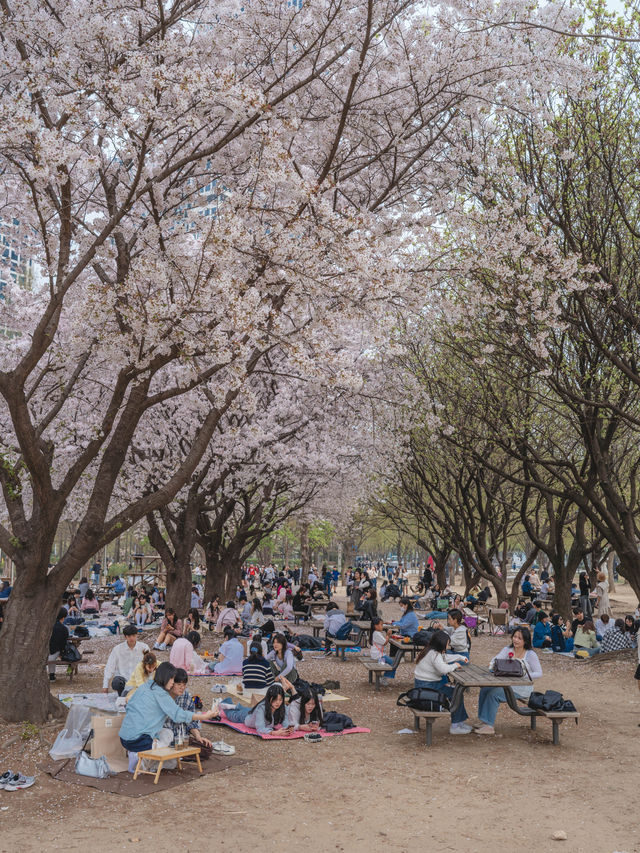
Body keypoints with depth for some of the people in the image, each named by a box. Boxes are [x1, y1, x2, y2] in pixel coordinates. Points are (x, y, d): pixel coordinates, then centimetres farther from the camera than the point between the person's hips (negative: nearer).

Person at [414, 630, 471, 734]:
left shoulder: (432, 651, 10)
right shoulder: (434, 654, -22)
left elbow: (445, 658, 29)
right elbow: (443, 669, -34)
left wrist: (461, 657, 29)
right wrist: (454, 666, -15)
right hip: (426, 686, -11)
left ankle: (460, 721, 19)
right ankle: (455, 726, 1)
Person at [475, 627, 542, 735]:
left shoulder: (531, 655, -7)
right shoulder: (507, 649, 8)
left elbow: (539, 674, -11)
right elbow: (495, 660, -4)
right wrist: (492, 666, -28)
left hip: (522, 688, -6)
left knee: (494, 693, -24)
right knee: (485, 689, -14)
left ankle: (489, 726, -18)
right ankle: (483, 720, -5)